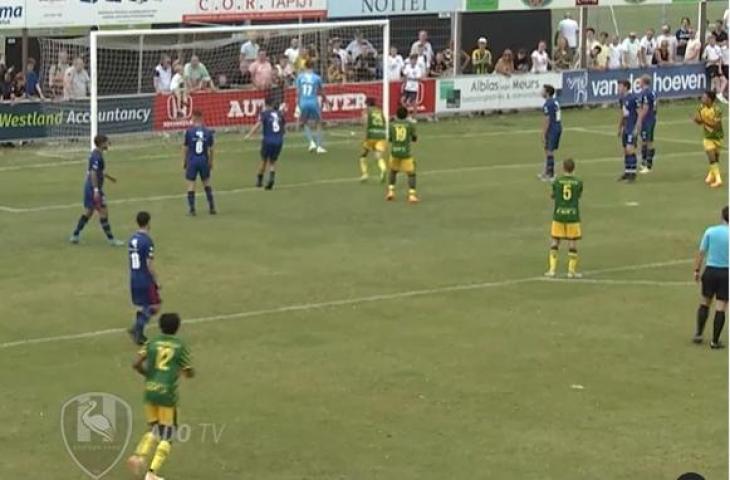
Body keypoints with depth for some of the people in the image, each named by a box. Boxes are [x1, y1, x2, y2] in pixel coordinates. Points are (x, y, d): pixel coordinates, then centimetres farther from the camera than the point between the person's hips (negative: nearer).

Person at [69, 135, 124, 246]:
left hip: (89, 187, 10)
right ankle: (111, 239, 0)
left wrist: (108, 177, 39)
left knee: (88, 212, 15)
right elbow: (93, 174, -25)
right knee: (103, 212, -4)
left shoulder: (96, 154, 12)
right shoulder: (97, 156, -19)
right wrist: (96, 190, -29)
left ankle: (75, 235, 18)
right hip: (94, 188, -10)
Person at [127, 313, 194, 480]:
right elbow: (190, 373, 2)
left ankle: (139, 456, -4)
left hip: (150, 391, 4)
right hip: (167, 393, -4)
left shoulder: (152, 343, 6)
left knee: (154, 429, 21)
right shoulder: (180, 346, -1)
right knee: (167, 435, 5)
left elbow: (136, 364, -2)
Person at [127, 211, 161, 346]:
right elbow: (149, 265, -18)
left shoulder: (132, 239, 6)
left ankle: (139, 334, 16)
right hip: (146, 280, -8)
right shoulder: (147, 241, -18)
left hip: (134, 279, 8)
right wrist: (156, 281, -10)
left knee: (143, 307, 18)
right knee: (154, 307, 1)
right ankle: (137, 328, -13)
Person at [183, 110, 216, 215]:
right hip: (204, 161, 2)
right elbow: (211, 149, 4)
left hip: (192, 161, -2)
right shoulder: (208, 132, -1)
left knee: (191, 185, 4)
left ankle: (192, 210, 3)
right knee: (207, 183, 17)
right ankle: (212, 207, 17)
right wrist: (211, 162, 16)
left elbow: (185, 148, -3)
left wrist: (184, 162, 8)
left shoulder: (189, 131, -8)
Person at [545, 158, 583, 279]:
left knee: (554, 242, 9)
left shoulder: (557, 181, -5)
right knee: (573, 243, 6)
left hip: (558, 215, 0)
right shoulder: (578, 182, -4)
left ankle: (552, 270, 6)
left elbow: (553, 196, 7)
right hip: (573, 215, 0)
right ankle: (572, 270, 7)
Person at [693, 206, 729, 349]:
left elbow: (701, 252, -1)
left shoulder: (710, 231, -3)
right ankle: (715, 341, 5)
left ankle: (698, 334, 19)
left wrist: (697, 270, 8)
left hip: (710, 271, 2)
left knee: (704, 303, 18)